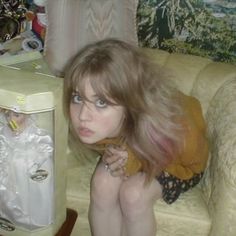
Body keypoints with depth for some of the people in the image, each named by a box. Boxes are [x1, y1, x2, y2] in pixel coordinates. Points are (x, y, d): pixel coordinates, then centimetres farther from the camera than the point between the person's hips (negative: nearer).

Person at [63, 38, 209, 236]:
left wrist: (138, 161, -31)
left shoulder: (169, 128, -41)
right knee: (103, 184, -25)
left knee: (134, 194, -27)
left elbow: (192, 160, -17)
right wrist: (112, 153, -26)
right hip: (128, 150, 3)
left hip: (177, 163, -2)